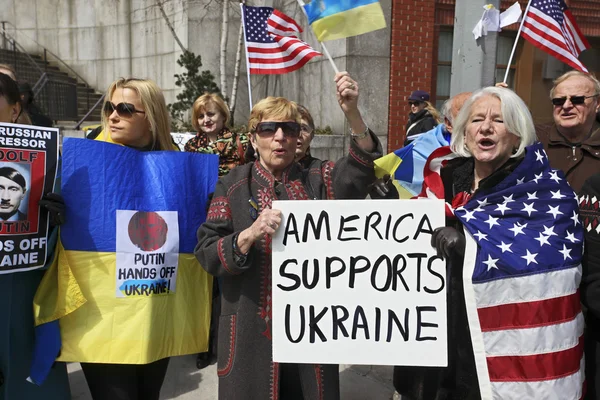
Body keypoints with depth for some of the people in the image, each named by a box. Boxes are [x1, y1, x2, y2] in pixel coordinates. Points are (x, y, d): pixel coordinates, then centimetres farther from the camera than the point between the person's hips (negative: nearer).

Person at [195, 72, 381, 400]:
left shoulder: (318, 180, 1)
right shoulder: (234, 185, -2)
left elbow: (361, 168, -18)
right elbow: (206, 254, -8)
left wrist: (352, 112, -33)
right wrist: (250, 234, -26)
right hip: (252, 329, -1)